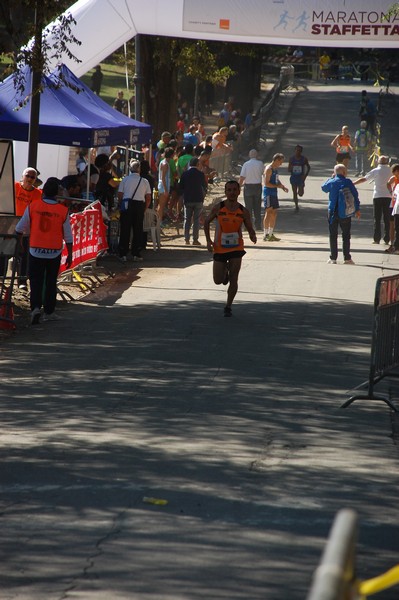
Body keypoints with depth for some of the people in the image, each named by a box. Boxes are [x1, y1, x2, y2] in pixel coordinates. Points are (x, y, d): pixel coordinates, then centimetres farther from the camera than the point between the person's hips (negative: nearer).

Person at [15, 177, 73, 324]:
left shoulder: (33, 206, -8)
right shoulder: (63, 211, -9)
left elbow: (20, 229, 1)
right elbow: (68, 236, -4)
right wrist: (70, 254, 6)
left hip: (36, 250, 0)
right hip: (54, 252, 0)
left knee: (36, 281, 5)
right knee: (51, 282, 14)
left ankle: (35, 308, -15)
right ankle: (49, 311, 19)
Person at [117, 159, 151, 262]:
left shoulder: (125, 179, 1)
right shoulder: (144, 181, 4)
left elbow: (120, 195, -1)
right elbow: (148, 198, 4)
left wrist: (120, 206, 11)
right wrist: (144, 209, 14)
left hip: (127, 205, 0)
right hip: (139, 205, 0)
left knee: (125, 229, 3)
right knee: (138, 230, 6)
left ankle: (123, 254, 2)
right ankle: (136, 254, 5)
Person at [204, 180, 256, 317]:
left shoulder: (243, 211, -5)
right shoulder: (218, 208, -7)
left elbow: (250, 229, 3)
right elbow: (206, 222, 5)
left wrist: (253, 236, -21)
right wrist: (208, 240, -4)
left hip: (236, 249, 0)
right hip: (220, 248, 0)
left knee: (233, 279, -5)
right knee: (218, 281, 6)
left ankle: (228, 306, 11)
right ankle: (225, 272, 42)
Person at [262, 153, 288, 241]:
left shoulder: (276, 169, 17)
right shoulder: (269, 169, -13)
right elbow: (266, 183, -20)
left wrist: (283, 186, 11)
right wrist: (278, 186, -20)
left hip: (274, 194, 10)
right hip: (268, 193, -10)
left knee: (274, 214, 10)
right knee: (268, 213, -10)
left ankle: (271, 234, 17)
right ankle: (266, 235, -9)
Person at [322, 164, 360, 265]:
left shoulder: (331, 182, -6)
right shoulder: (348, 182, -6)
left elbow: (323, 187, 16)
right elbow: (355, 195, -2)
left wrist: (331, 178, 21)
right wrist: (357, 209, 8)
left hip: (333, 213, 0)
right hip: (346, 214, 0)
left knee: (333, 235, 7)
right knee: (346, 235, 7)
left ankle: (333, 258, 6)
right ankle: (347, 258, 5)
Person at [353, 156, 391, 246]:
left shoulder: (375, 171, -2)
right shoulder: (390, 171, 2)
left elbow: (363, 179, -1)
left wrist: (352, 184, 7)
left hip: (377, 197, -1)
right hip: (388, 197, 1)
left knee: (377, 219, 3)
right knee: (387, 218, 5)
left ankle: (376, 238, 0)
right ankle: (387, 239, 3)